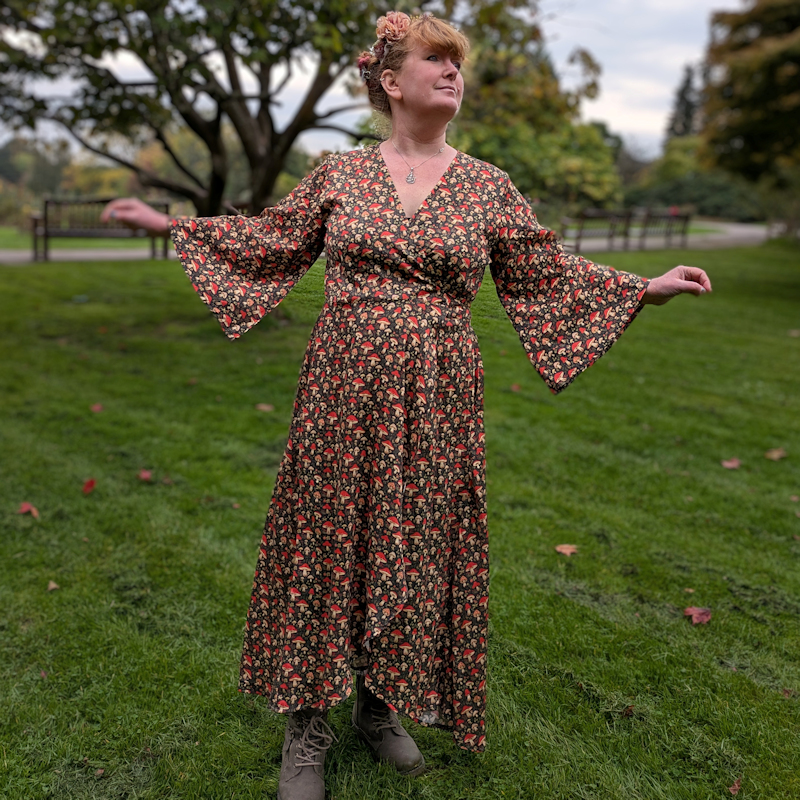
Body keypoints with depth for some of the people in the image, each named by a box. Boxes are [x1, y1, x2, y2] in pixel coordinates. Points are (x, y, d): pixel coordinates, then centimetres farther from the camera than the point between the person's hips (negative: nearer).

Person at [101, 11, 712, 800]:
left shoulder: (488, 186, 6)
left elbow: (546, 275, 10)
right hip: (341, 388, 0)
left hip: (434, 400, 1)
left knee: (414, 546, 8)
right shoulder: (338, 172, 5)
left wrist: (645, 288, 3)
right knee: (323, 539, 4)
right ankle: (306, 728, 21)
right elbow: (272, 241, 14)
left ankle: (380, 704, 31)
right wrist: (169, 224, 13)